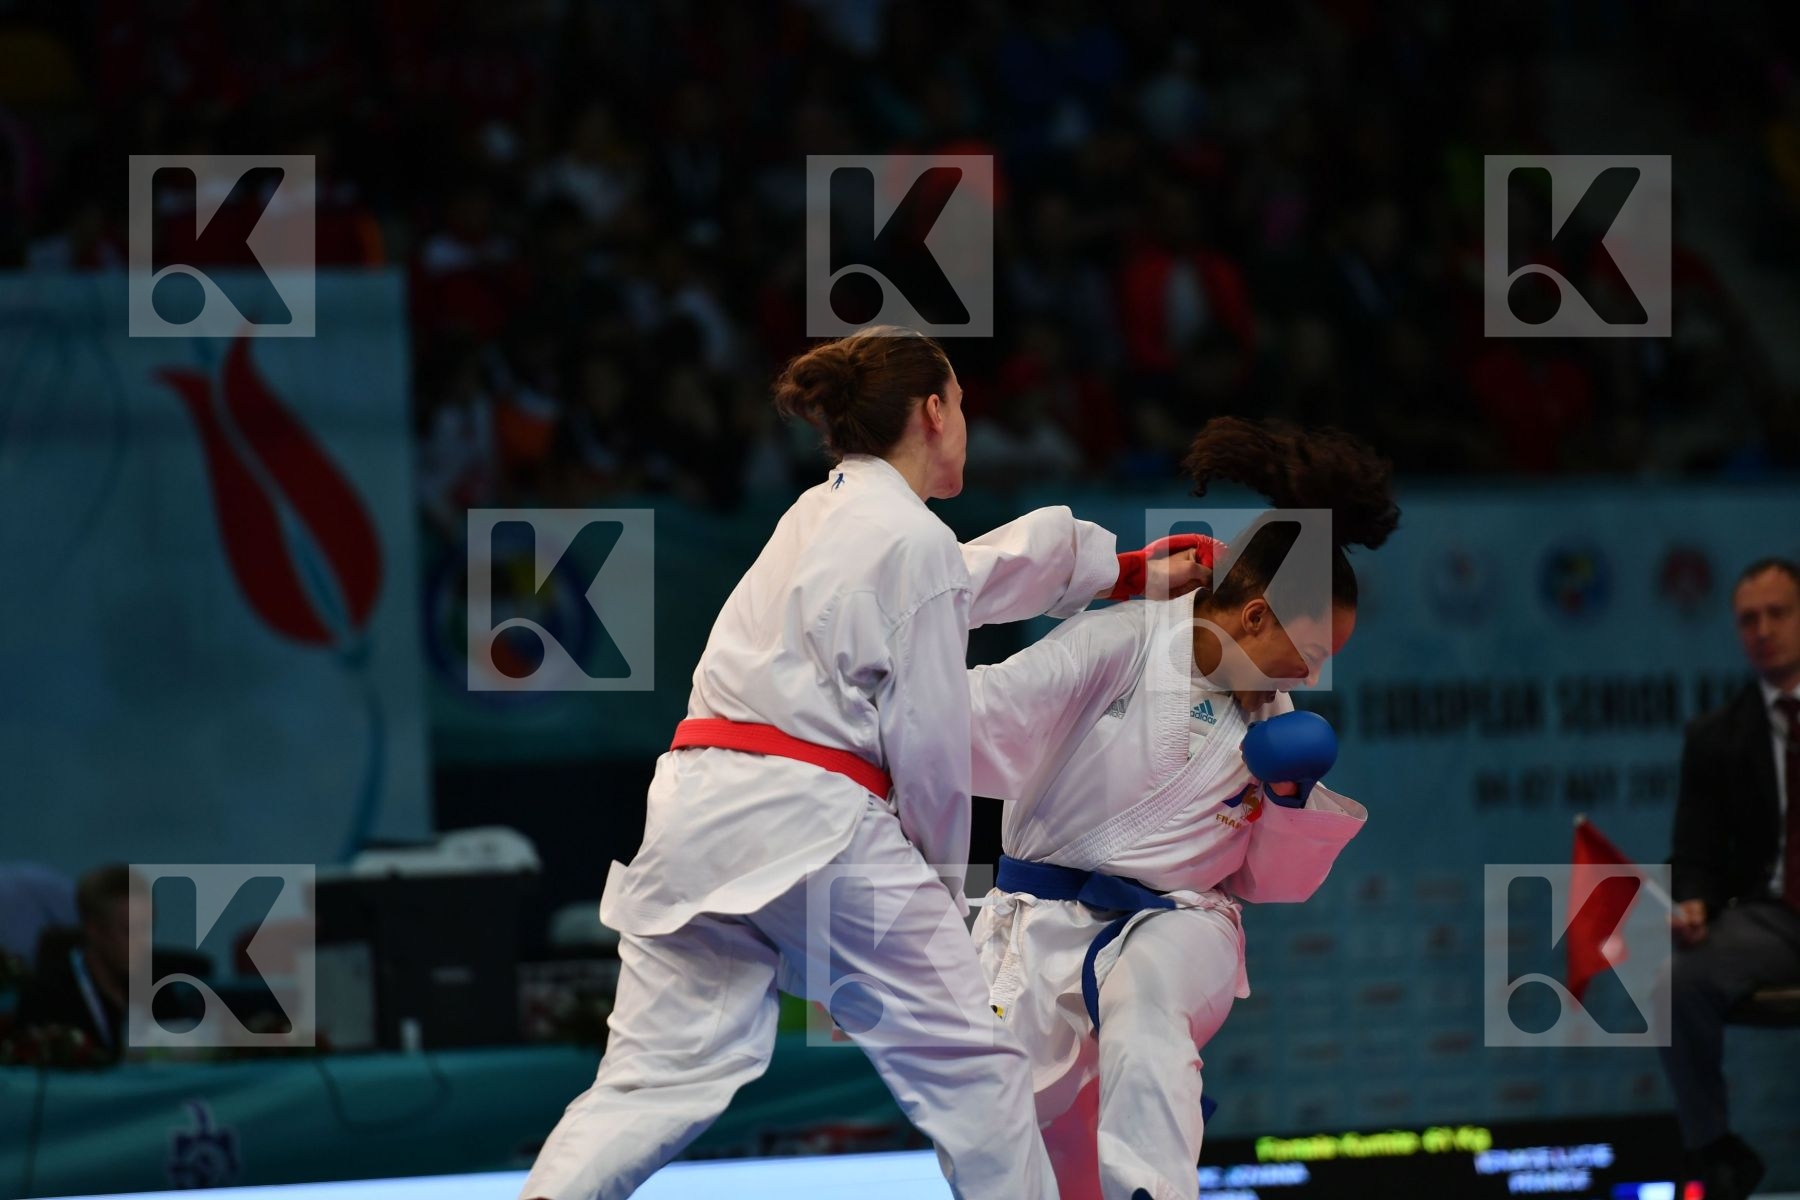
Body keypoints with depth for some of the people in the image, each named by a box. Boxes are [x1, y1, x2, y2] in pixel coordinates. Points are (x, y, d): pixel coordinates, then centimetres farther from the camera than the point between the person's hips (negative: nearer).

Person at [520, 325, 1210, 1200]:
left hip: (695, 811, 8)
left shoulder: (817, 516, 23)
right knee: (972, 1073, 6)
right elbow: (928, 736, -5)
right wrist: (942, 872, 11)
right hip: (815, 825, -7)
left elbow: (982, 571, 38)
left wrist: (1130, 569, 50)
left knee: (659, 1077, 2)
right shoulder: (916, 543, -3)